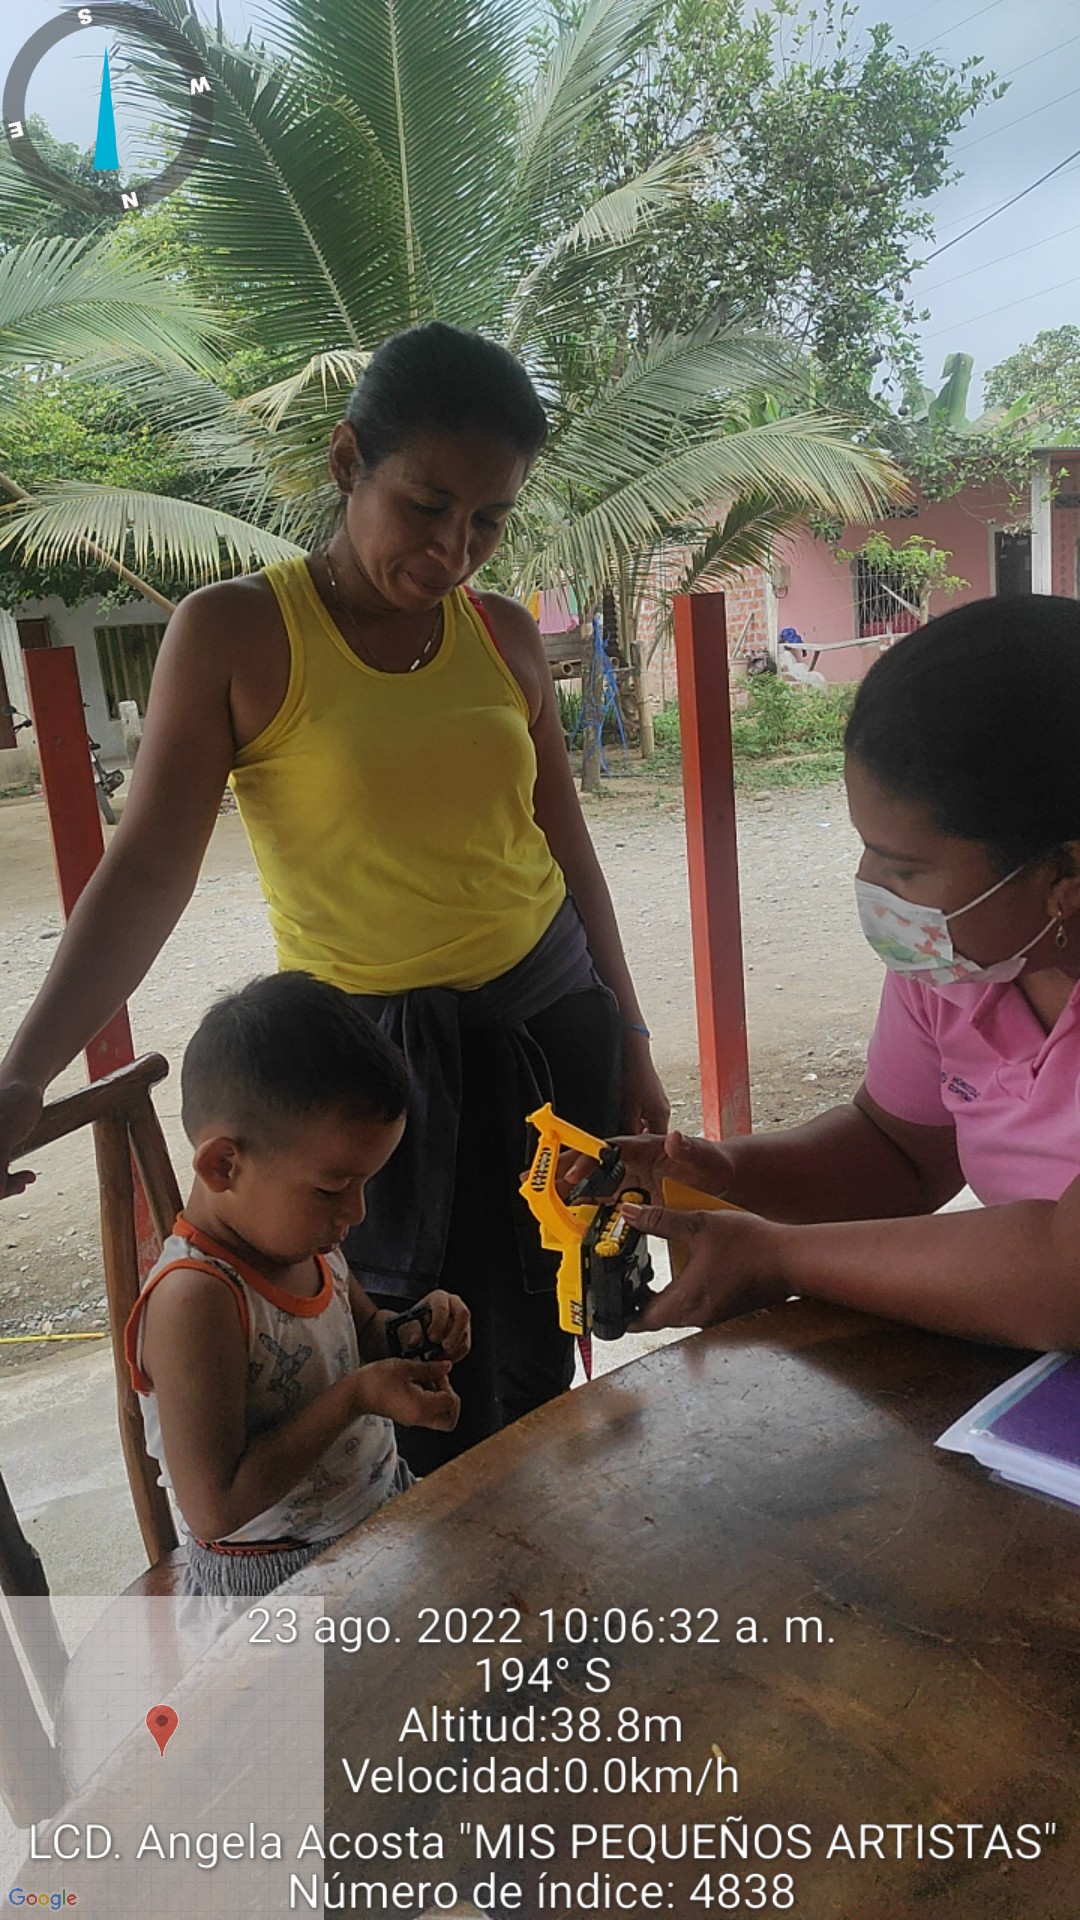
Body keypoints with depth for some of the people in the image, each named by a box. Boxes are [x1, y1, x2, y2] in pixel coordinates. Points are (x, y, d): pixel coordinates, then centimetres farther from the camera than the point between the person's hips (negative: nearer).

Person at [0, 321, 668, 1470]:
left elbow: (567, 852, 10)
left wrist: (628, 1042, 13)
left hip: (552, 1019, 4)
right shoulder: (234, 632, -8)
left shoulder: (506, 637, 4)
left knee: (542, 1359, 12)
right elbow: (146, 872, -12)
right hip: (380, 1052, -3)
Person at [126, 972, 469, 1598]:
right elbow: (215, 1509, -28)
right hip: (273, 1580, -8)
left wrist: (408, 1331, -5)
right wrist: (356, 1397, -28)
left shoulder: (301, 1233, -3)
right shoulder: (195, 1300, -28)